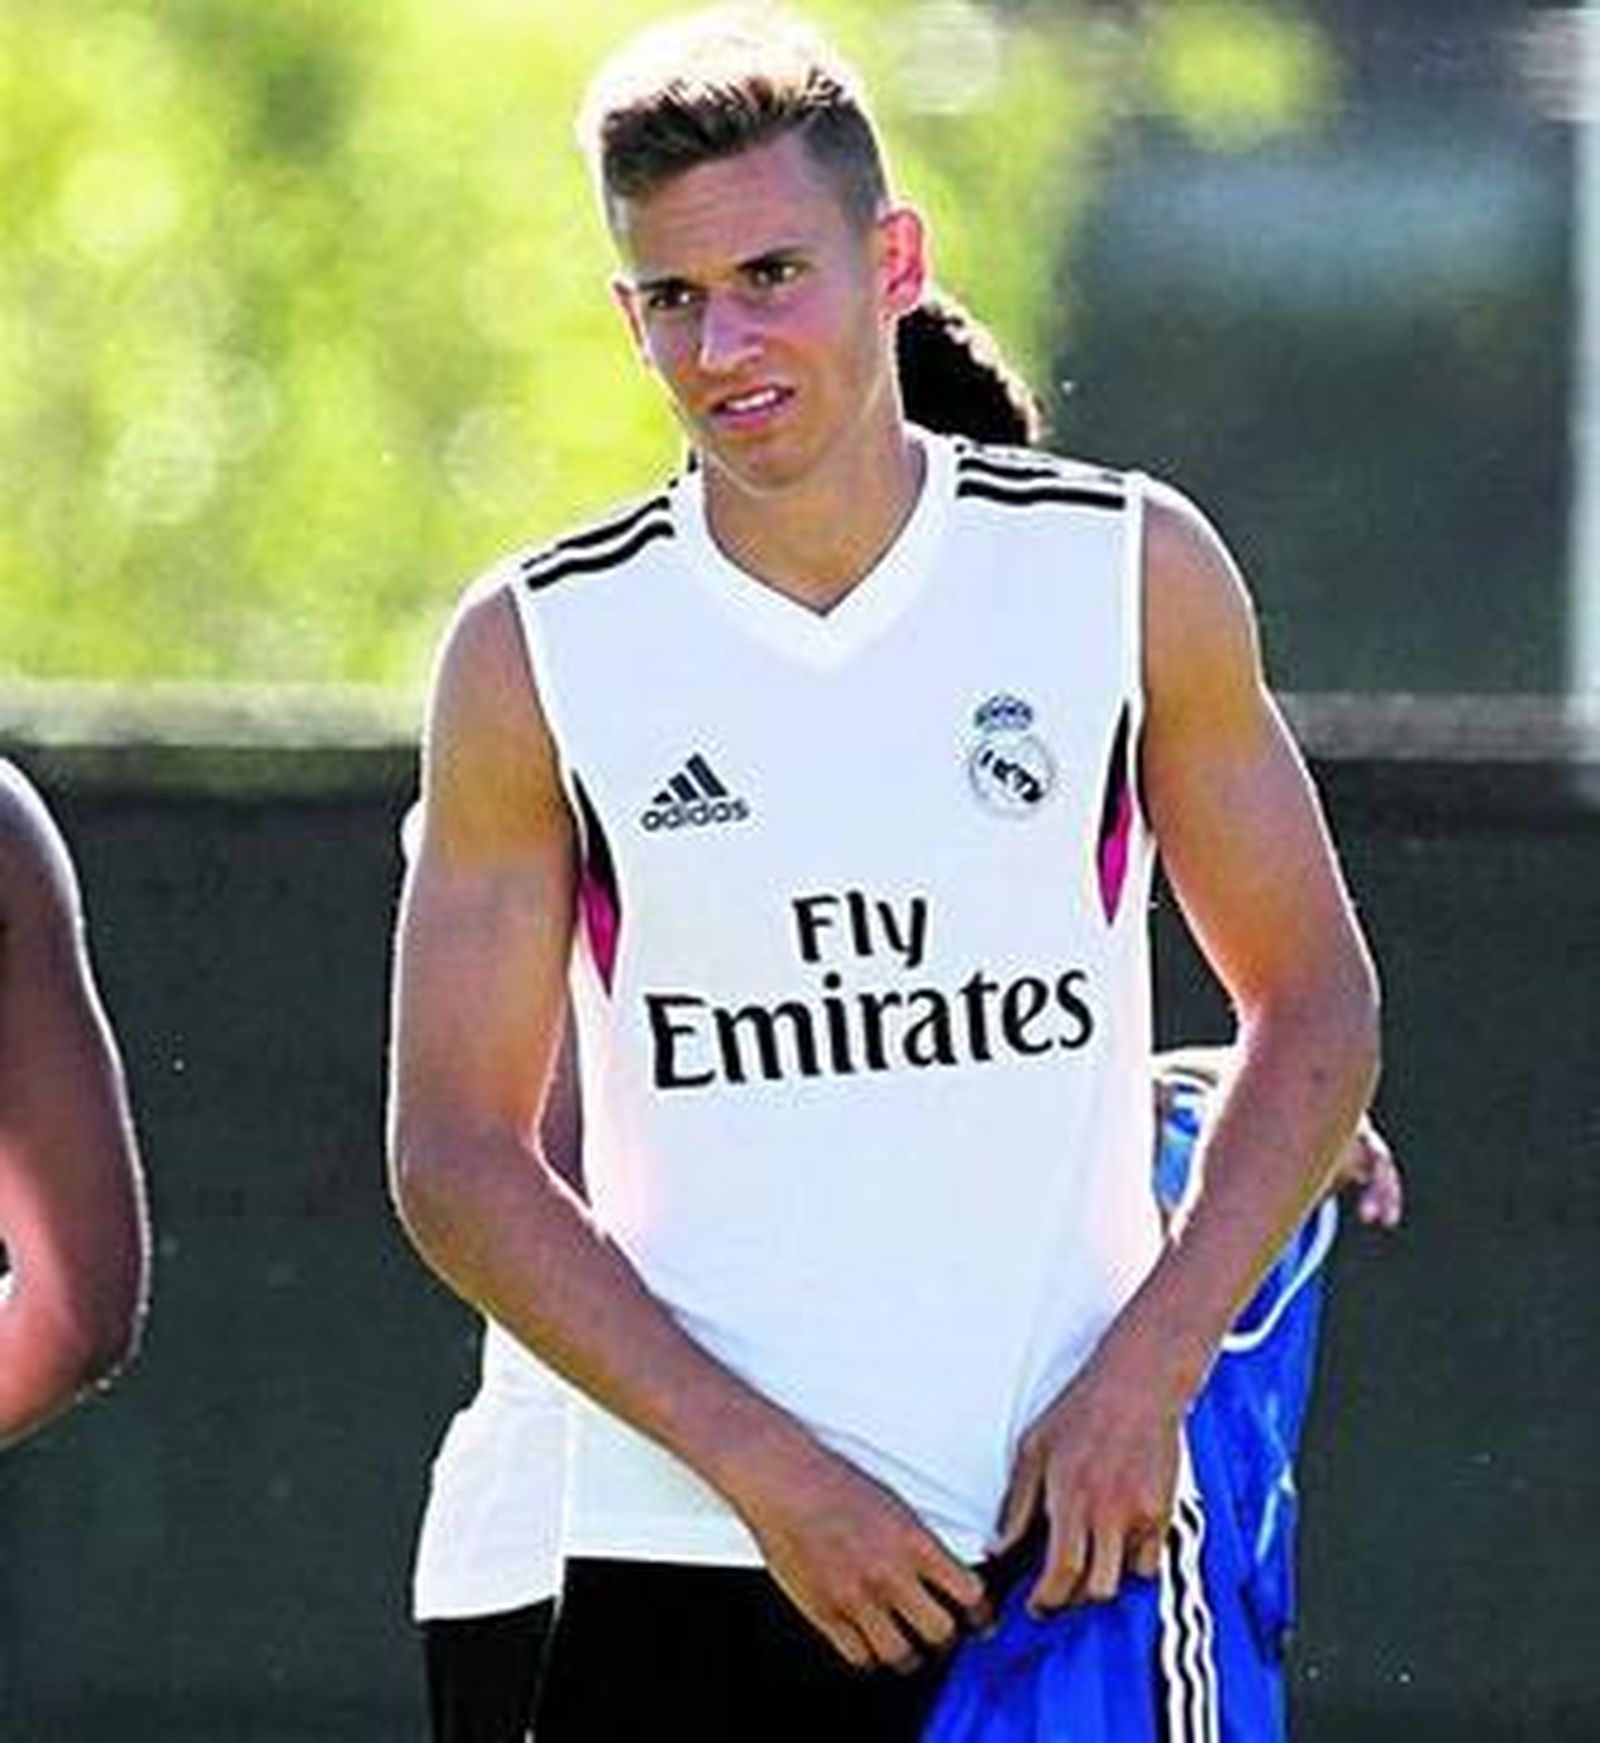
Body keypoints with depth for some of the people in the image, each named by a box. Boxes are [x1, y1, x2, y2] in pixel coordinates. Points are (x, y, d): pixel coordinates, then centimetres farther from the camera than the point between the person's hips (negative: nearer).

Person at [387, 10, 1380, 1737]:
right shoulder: (535, 652, 1)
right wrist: (760, 1464, -11)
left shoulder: (1132, 572, 4)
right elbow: (456, 1156, 0)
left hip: (1073, 1533, 0)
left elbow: (1315, 1006, 9)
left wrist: (1144, 1373, -5)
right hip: (680, 1569, 0)